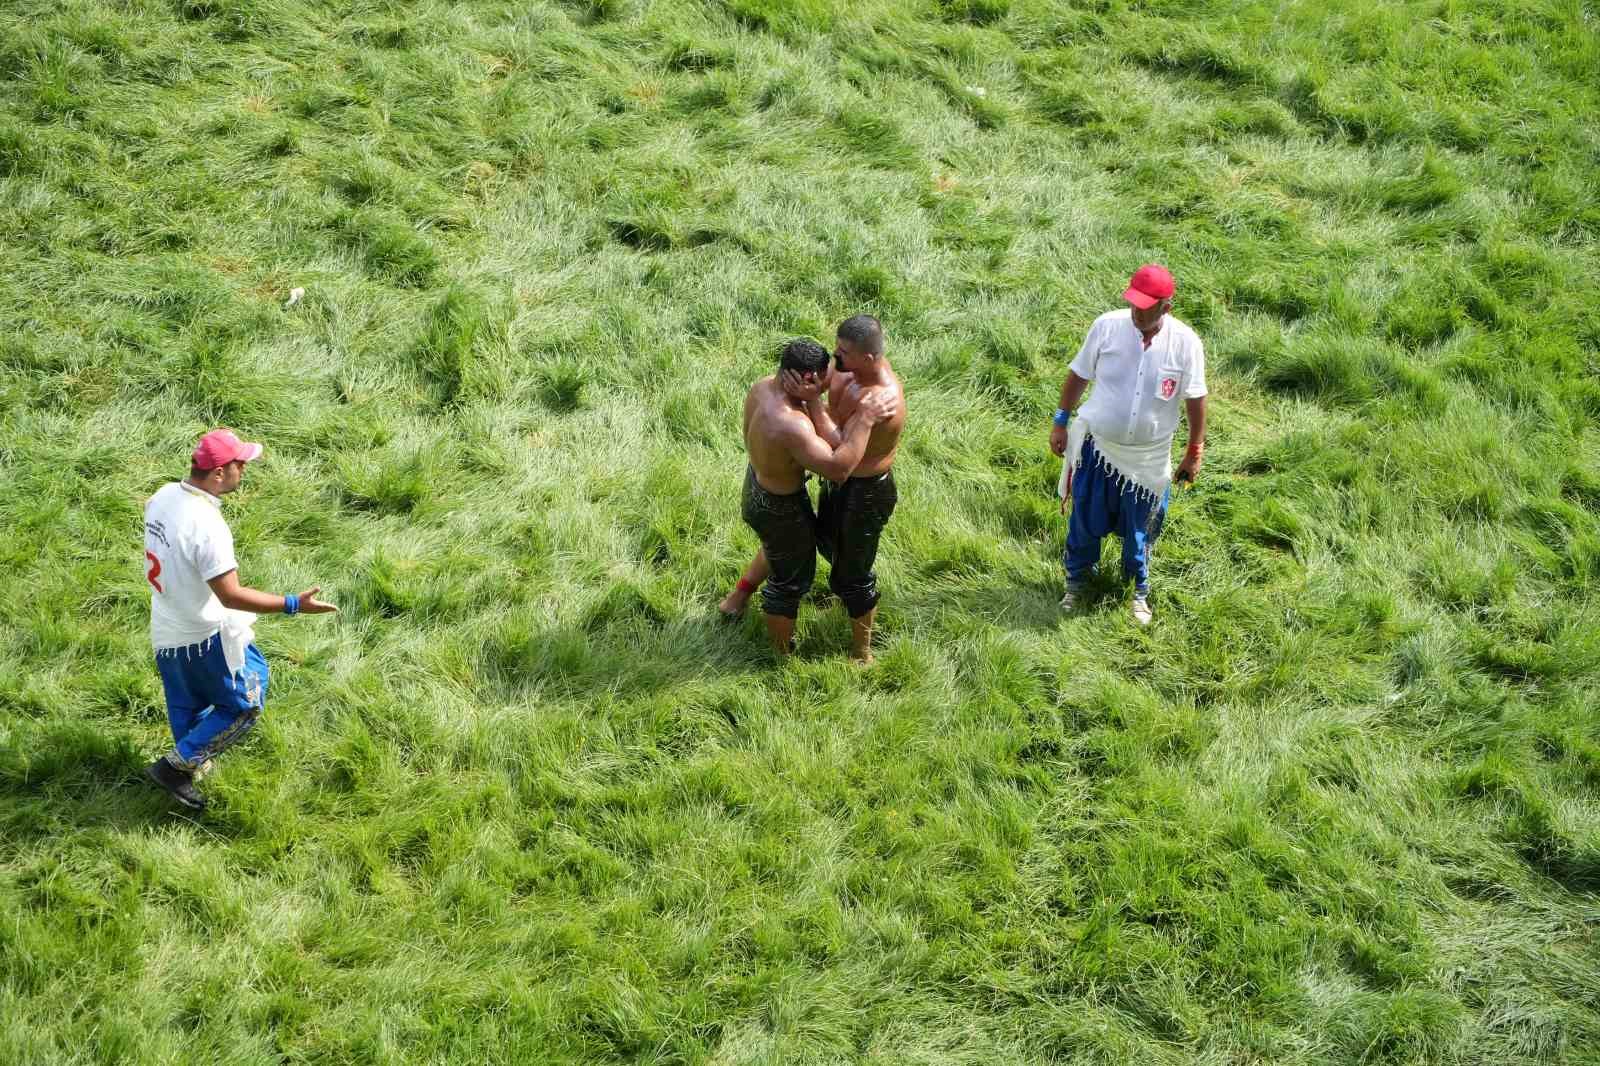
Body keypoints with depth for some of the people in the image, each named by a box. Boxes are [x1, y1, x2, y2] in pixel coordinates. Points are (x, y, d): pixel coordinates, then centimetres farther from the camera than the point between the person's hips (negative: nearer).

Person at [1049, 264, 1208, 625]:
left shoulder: (1185, 343, -16)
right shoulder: (1107, 326, -15)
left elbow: (1195, 400, -4)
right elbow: (1078, 375, -1)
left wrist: (1195, 452, 1)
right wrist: (1061, 422, 2)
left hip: (1148, 457, 0)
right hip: (1097, 446, 0)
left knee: (1140, 529, 15)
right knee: (1085, 521, 13)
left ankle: (1140, 592, 38)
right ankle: (1075, 583, 37)